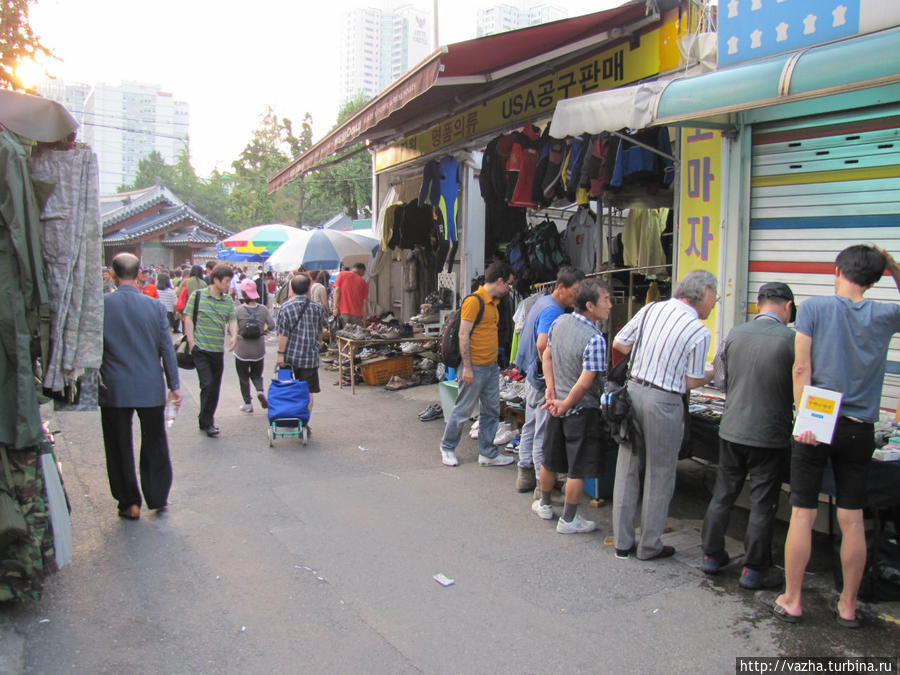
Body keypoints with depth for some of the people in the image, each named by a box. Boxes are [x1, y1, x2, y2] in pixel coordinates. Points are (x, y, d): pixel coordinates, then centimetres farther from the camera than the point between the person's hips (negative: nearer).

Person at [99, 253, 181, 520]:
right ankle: (158, 497, 23)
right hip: (151, 388, 2)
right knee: (154, 443, 15)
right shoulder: (154, 306, -4)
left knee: (119, 447, 11)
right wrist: (174, 385, 5)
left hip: (114, 390, -1)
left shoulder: (101, 304, -9)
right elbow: (167, 349, -1)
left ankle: (129, 503, 17)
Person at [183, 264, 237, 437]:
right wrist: (191, 341, -9)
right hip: (200, 348, -5)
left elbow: (232, 320, 7)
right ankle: (207, 423, 1)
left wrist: (233, 335, -13)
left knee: (215, 387, 10)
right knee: (207, 385, -12)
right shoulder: (197, 296, -3)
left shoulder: (228, 301, 9)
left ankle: (206, 420, 26)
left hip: (218, 350, 5)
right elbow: (188, 318, -2)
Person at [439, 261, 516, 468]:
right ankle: (447, 447, 21)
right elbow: (463, 335, -18)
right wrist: (467, 367, -19)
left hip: (491, 367, 9)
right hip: (475, 368, -9)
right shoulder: (474, 301, -15)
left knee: (492, 411, 12)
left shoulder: (493, 302, 13)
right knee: (463, 410, 3)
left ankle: (488, 453, 21)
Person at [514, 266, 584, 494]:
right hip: (545, 381, -10)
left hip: (533, 377, 10)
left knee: (531, 427, 18)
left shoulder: (543, 301, 12)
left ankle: (526, 475, 29)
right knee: (544, 433, -2)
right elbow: (542, 344, -35)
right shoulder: (552, 311, -21)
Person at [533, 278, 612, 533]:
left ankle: (544, 504, 38)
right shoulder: (595, 339, -24)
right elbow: (585, 383, -27)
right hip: (582, 410, -7)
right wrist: (565, 405, -13)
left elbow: (546, 356, 7)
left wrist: (552, 391, 3)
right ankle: (568, 519, 15)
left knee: (550, 459, 21)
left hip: (558, 407, 7)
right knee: (578, 468, 6)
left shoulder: (560, 322, -2)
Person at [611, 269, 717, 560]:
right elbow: (691, 382, -5)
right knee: (659, 476, 9)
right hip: (664, 402, -5)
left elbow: (618, 344, 8)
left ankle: (623, 542, 21)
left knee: (627, 470, 12)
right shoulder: (699, 332, -10)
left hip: (633, 391, 5)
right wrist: (712, 373, 15)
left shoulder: (652, 309, 3)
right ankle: (649, 545, 19)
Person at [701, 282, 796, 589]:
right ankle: (754, 569, 17)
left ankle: (711, 555, 26)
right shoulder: (791, 339, -14)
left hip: (732, 429, 4)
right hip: (771, 435, -4)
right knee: (763, 503, 8)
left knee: (723, 493, 16)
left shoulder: (735, 334, -2)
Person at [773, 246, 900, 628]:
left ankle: (792, 601, 14)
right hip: (859, 429, 2)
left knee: (803, 514, 4)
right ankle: (848, 606, 21)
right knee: (852, 518, 9)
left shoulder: (813, 308, -4)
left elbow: (801, 369, -10)